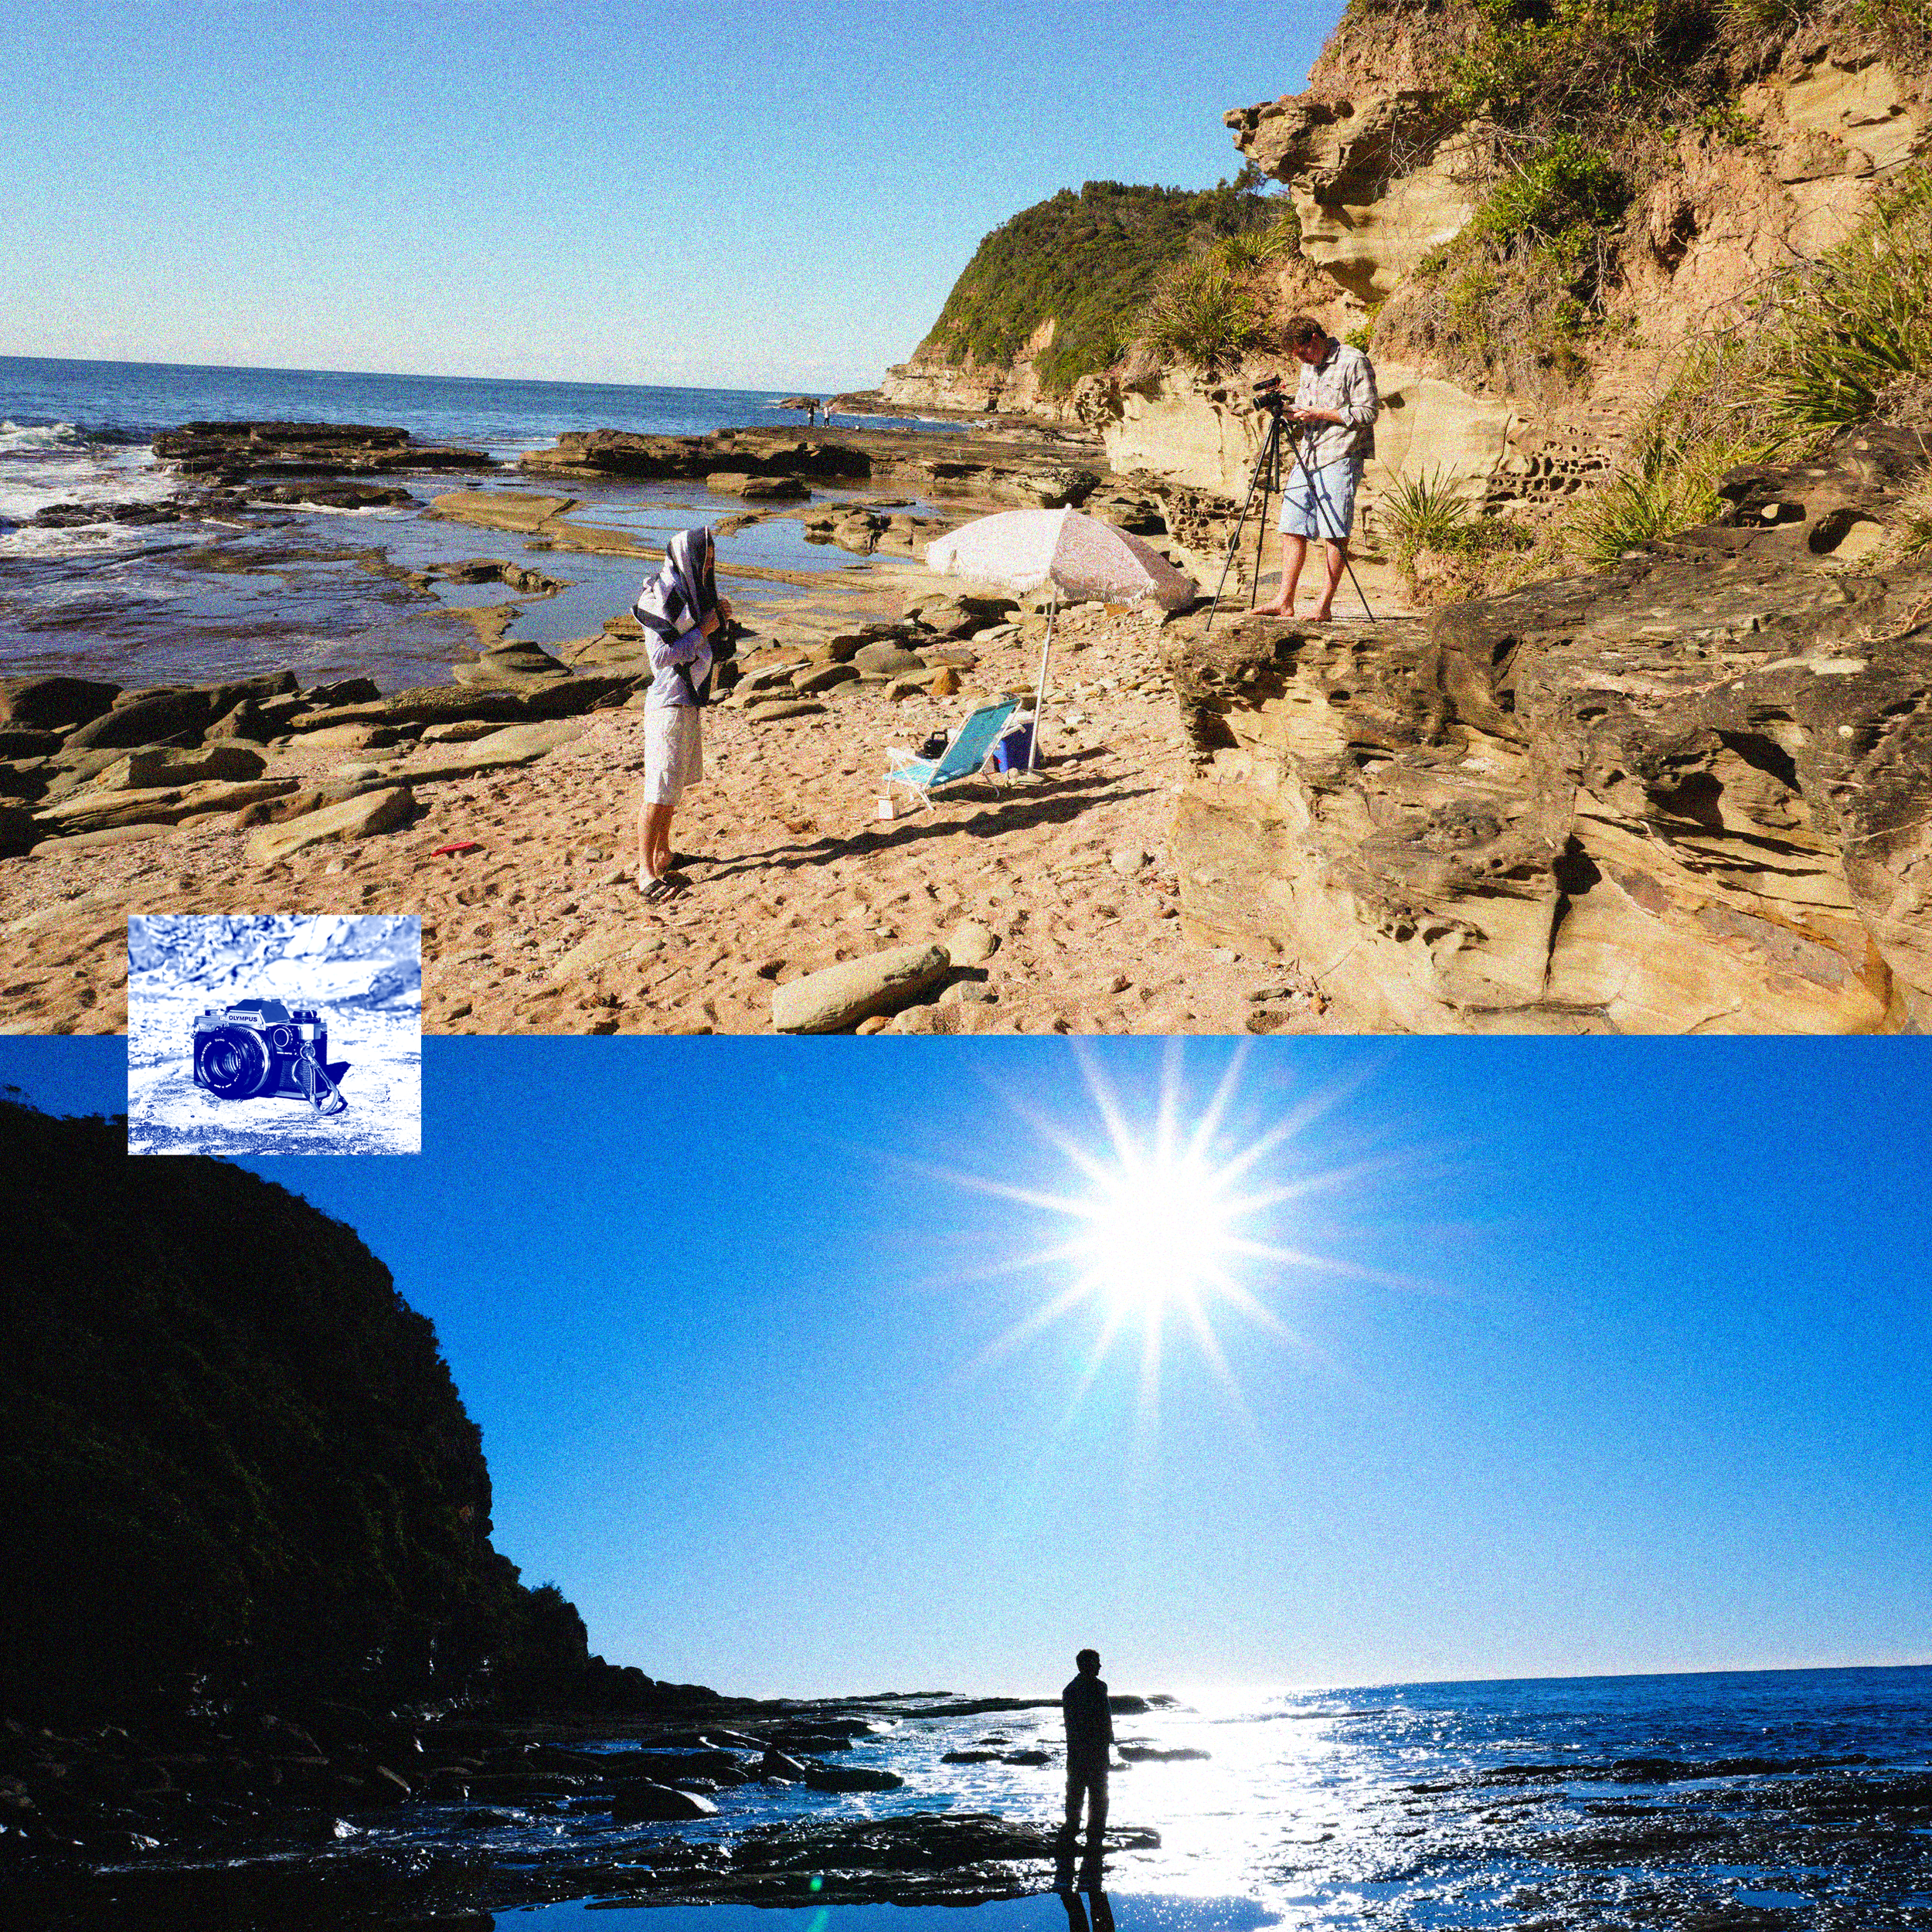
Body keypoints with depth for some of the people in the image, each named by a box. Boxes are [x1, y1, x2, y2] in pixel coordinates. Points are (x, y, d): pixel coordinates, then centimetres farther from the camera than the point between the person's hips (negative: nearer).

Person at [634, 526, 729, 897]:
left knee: (674, 782, 18)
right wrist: (703, 630, -15)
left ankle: (662, 855, 28)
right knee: (659, 790, -10)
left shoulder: (688, 591, 13)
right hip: (669, 703, -10)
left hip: (689, 700, 10)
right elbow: (662, 656, -21)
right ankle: (645, 871, -8)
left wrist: (719, 617, 5)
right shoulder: (659, 598, -16)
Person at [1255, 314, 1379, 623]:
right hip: (1308, 455, 8)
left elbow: (1368, 413, -12)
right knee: (1292, 527, 4)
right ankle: (1284, 601, 7)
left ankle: (1324, 606, -5)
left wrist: (1320, 414, -14)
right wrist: (1292, 414, 2)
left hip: (1341, 456, -8)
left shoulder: (1354, 362, -8)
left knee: (1335, 533, -6)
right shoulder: (1309, 366, 16)